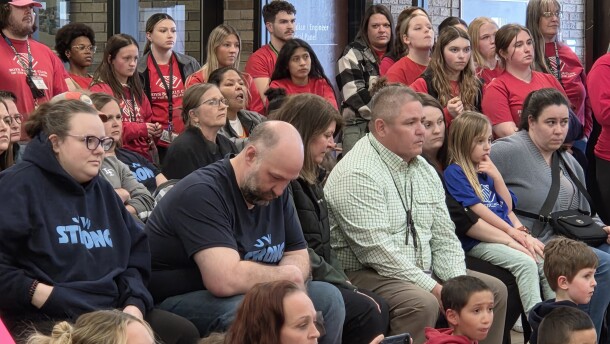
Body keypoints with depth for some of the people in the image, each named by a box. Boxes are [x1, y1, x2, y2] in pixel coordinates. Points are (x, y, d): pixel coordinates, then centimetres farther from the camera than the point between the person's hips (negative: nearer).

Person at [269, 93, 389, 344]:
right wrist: (341, 284, -13)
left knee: (378, 307, -7)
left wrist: (342, 279, 4)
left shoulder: (310, 177, 17)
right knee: (364, 311, -22)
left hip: (319, 278, 10)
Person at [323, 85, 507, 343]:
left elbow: (444, 237, 12)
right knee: (422, 303, -35)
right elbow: (378, 251, -24)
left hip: (422, 272, 9)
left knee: (494, 290, 4)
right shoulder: (358, 174, -17)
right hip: (365, 275, -9)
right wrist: (435, 289, -22)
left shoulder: (424, 170, 12)